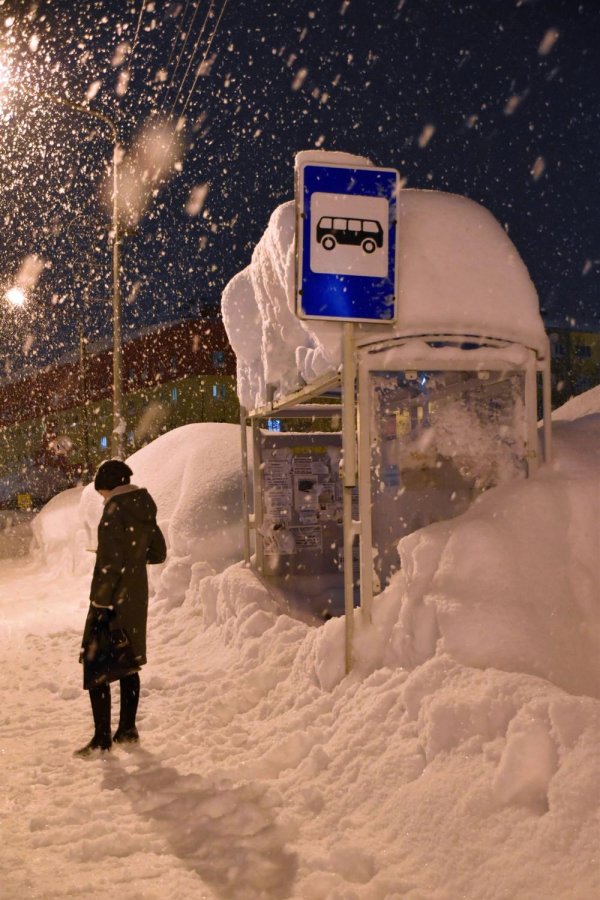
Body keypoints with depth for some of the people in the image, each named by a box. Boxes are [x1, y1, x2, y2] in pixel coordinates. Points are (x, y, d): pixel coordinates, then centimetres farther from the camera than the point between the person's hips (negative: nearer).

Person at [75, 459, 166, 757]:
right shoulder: (144, 511, 6)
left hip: (112, 601, -8)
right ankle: (127, 729, 25)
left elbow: (109, 564, -22)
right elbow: (158, 553, 14)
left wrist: (98, 604, -18)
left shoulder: (114, 513, -17)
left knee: (96, 668, 0)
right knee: (128, 664, 17)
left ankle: (102, 738, 3)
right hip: (136, 599, 8)